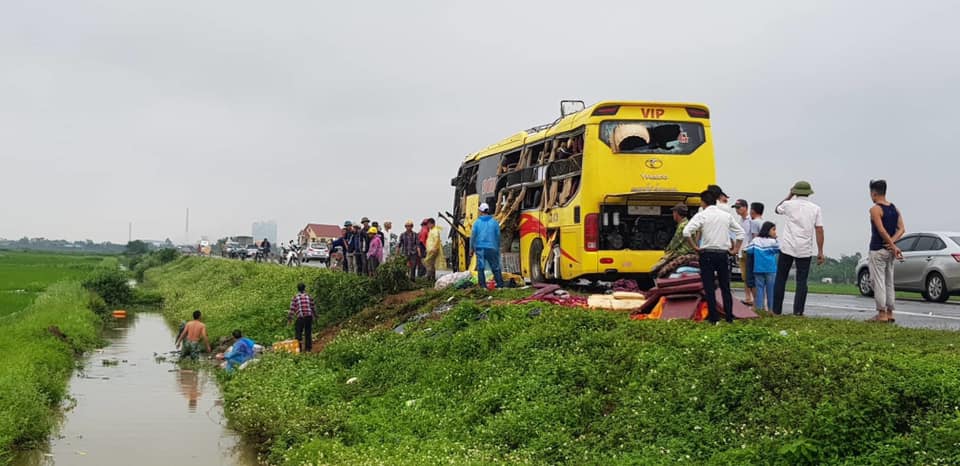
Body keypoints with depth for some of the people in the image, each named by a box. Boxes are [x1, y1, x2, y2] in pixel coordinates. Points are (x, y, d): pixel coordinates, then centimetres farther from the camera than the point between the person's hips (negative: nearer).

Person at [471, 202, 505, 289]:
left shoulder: (477, 222, -1)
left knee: (480, 268, 4)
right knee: (496, 267, 7)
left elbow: (473, 236, 0)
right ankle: (500, 284, 8)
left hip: (480, 248, -1)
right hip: (491, 248, 1)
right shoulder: (494, 222, 2)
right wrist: (498, 248, 17)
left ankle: (482, 285, 1)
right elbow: (498, 236, 6)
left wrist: (472, 248, 11)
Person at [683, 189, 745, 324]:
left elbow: (686, 232, -17)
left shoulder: (701, 215, -6)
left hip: (707, 254, -4)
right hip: (723, 254, 4)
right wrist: (735, 250, 15)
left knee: (709, 288, 1)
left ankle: (714, 318, -1)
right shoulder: (727, 216, 8)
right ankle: (729, 317, 10)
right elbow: (740, 232, 13)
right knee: (725, 287, 10)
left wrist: (694, 247, -6)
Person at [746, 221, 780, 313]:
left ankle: (758, 307, 4)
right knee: (771, 290, 6)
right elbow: (780, 250, 0)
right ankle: (771, 308, 9)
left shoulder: (755, 240, 0)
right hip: (770, 269, -3)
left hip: (758, 269, 3)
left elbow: (748, 251, -2)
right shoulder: (773, 242, -9)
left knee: (759, 288, 7)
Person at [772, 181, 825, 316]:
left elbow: (777, 209, 24)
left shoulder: (788, 204, 0)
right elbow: (819, 230, -3)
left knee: (780, 279, 7)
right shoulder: (815, 208, 2)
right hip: (805, 250, 0)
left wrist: (789, 196, 26)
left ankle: (777, 310, 8)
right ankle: (798, 311, -1)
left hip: (787, 248, 0)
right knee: (801, 281, 5)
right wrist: (820, 252, -1)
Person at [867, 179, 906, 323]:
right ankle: (890, 313, 15)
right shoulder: (895, 208, 11)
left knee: (878, 282, -4)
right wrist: (892, 242, -8)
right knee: (889, 282, 13)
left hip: (878, 250, -8)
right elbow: (901, 229, 4)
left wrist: (893, 246, -17)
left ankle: (882, 314, -6)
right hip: (889, 250, 8)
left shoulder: (875, 209, -12)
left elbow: (882, 230, -19)